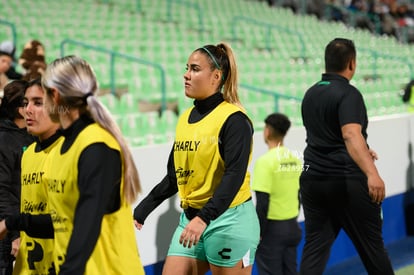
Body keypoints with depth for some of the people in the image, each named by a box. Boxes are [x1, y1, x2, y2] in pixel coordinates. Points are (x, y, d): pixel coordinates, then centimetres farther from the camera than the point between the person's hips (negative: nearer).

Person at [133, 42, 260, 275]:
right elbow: (173, 177, 18)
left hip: (229, 220, -7)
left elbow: (234, 175, -22)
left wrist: (204, 218, -33)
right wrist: (140, 212, 14)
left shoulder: (234, 119, -12)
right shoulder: (186, 118, 10)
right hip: (190, 219, 7)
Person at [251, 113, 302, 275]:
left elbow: (262, 203, -18)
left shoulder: (265, 161, -15)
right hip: (292, 226, 6)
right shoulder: (296, 160, 5)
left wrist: (257, 233, -11)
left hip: (272, 227, -6)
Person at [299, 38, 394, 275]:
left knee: (315, 248, 5)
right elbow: (351, 134, -30)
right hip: (347, 181, -6)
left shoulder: (311, 94, 12)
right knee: (371, 247, 7)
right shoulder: (348, 94, -13)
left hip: (313, 178, 6)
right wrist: (372, 173, -41)